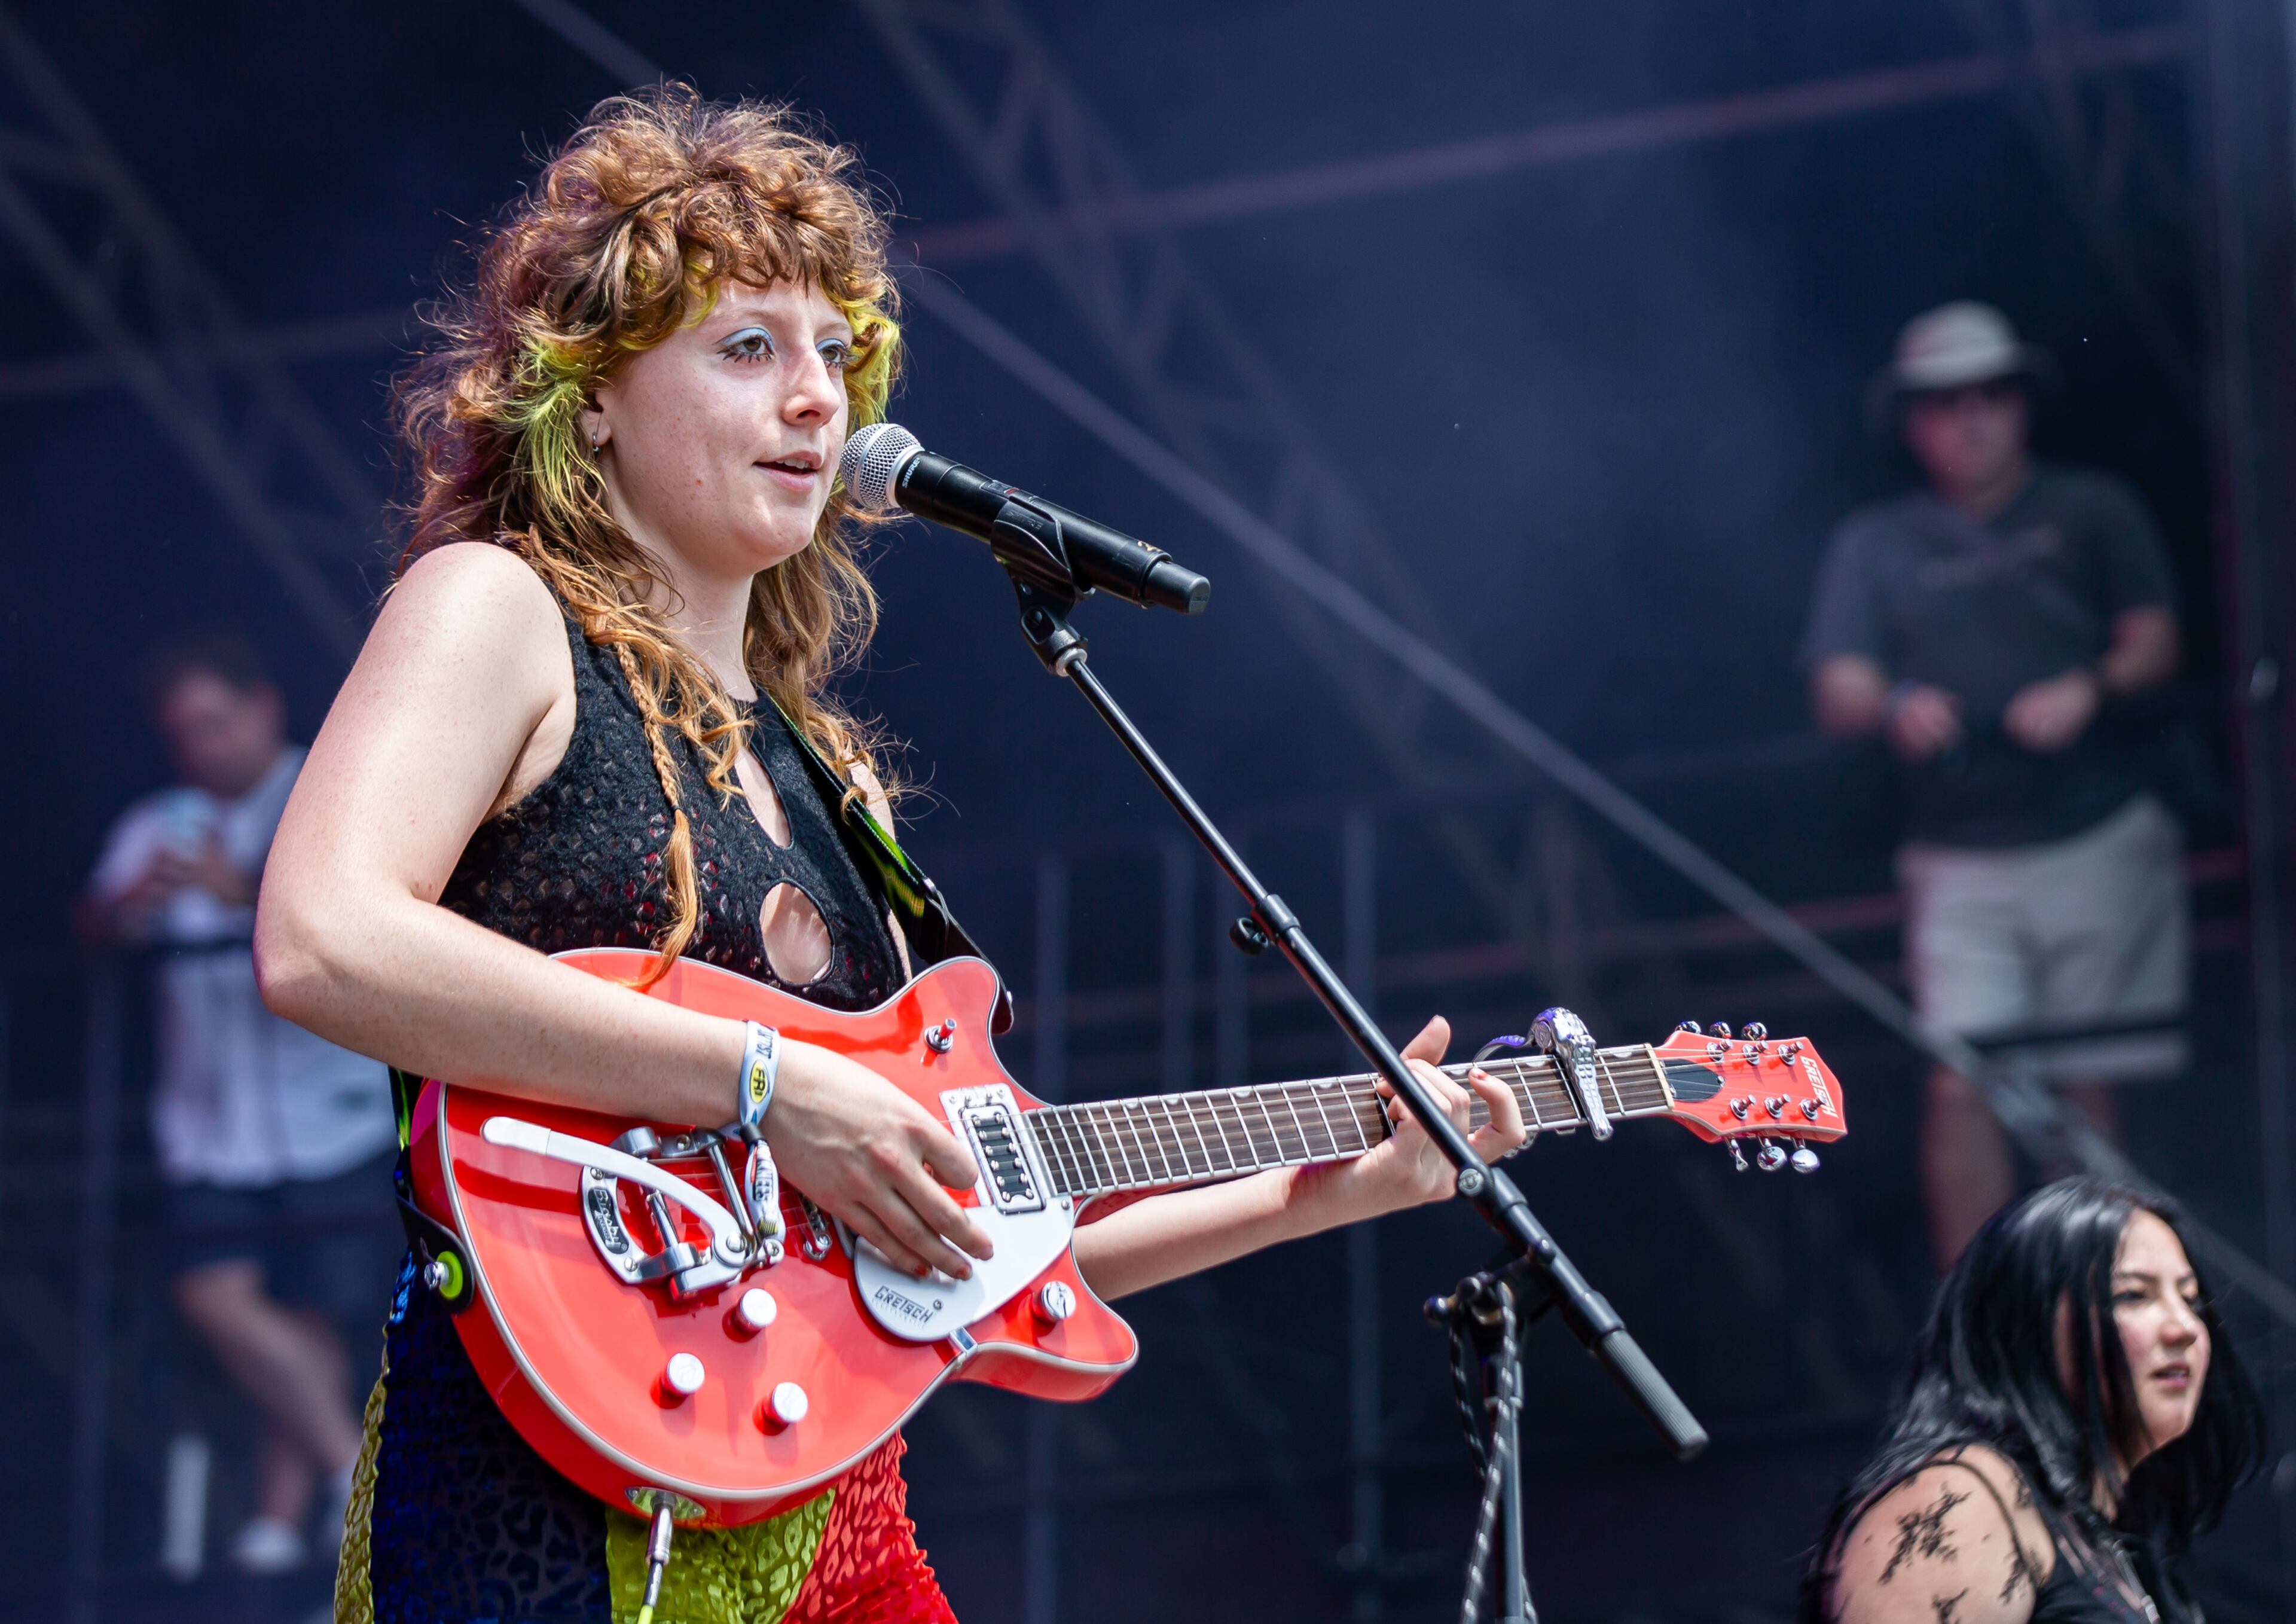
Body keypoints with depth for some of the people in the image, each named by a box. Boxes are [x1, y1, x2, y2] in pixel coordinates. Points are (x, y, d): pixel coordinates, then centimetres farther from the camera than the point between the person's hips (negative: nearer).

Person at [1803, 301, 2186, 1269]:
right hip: (1960, 856, 0)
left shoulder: (2092, 512, 12)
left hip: (2098, 837, 0)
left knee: (2083, 1090, -2)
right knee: (1960, 1087, -12)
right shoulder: (1873, 545, 13)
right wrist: (1893, 709, -21)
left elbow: (2155, 642, 3)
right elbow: (1838, 690, 3)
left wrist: (2091, 690, -19)